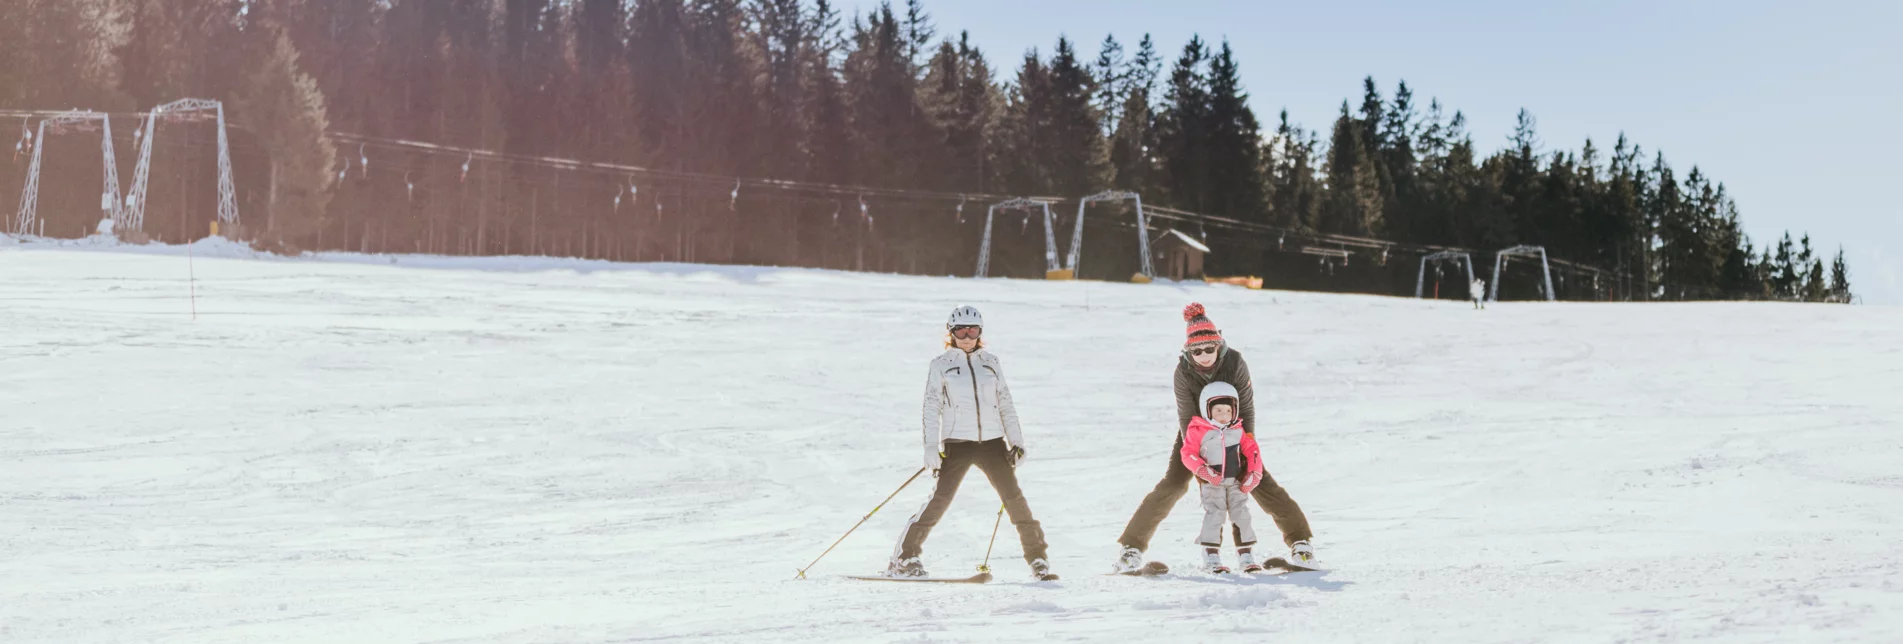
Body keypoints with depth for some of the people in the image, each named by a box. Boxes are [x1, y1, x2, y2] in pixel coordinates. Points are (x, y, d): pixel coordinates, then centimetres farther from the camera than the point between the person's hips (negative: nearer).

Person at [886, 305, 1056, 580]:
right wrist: (931, 449, -9)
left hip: (992, 441, 3)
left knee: (1014, 497, -4)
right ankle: (904, 558, -4)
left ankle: (1038, 559, 5)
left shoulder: (991, 362, 12)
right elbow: (931, 409, -1)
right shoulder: (941, 365, 4)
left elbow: (1006, 404, 14)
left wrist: (1016, 441, 6)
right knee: (940, 499, -12)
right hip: (957, 442, -3)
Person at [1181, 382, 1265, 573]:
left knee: (1241, 514, 2)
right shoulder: (1198, 431, -6)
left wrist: (1254, 474, -4)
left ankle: (1246, 556, 9)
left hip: (1237, 481, 4)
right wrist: (1204, 471, -20)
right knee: (1214, 514, -12)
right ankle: (1211, 557, -6)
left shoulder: (1238, 431, 7)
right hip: (1211, 482, -4)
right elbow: (1188, 454, -9)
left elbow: (1252, 450, 8)